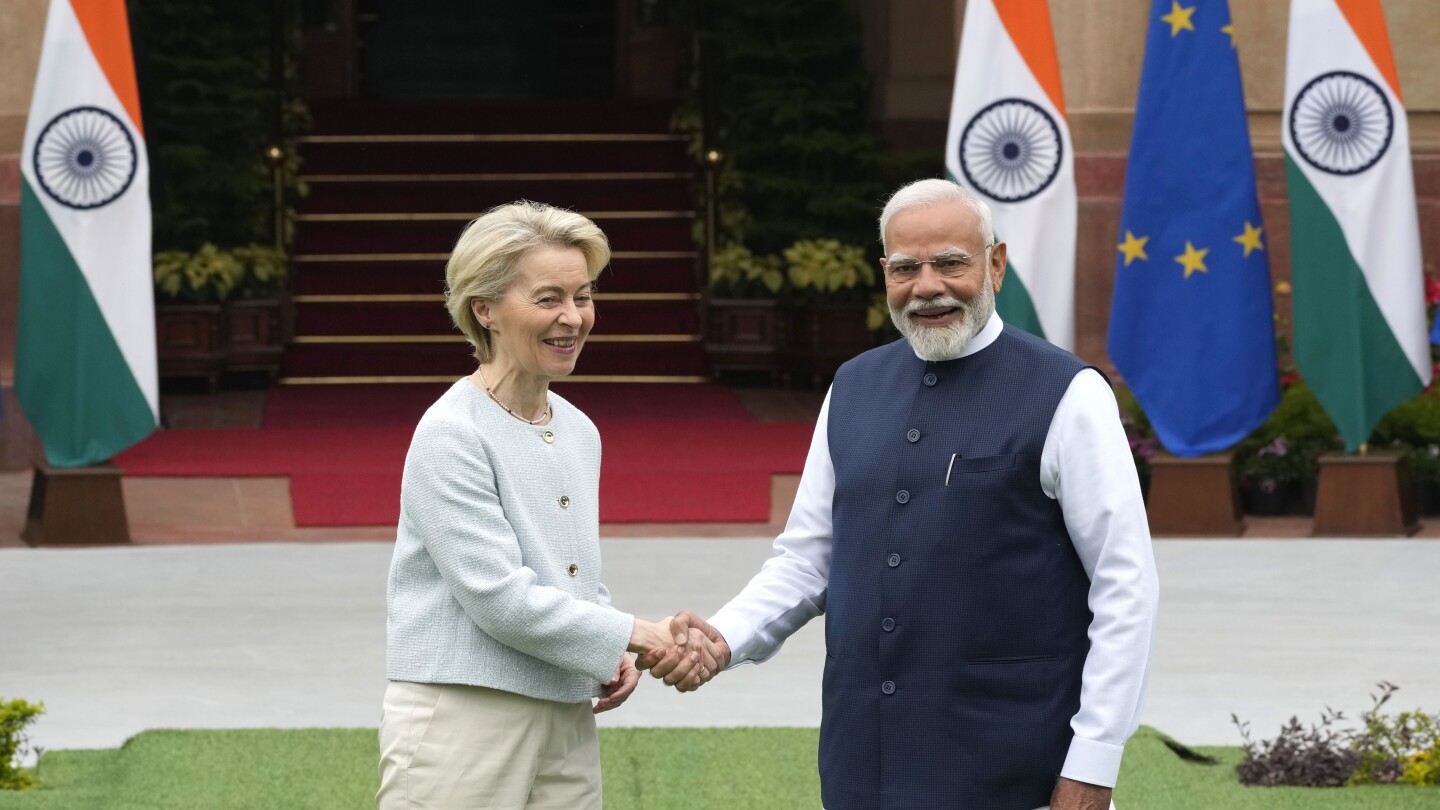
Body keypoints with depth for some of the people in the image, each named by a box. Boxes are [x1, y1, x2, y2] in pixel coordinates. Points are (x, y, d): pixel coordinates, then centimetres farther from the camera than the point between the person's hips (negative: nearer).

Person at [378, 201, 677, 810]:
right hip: (462, 722, -7)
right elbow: (498, 595, -16)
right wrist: (628, 635, -10)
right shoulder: (451, 434, -11)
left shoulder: (580, 434, 13)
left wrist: (611, 659, 2)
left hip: (566, 727, 7)